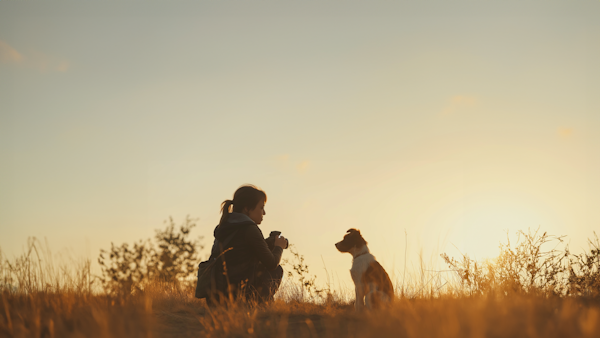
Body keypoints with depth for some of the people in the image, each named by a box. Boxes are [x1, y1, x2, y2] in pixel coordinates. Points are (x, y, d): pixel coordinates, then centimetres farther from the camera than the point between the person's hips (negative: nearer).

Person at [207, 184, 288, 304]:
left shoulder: (223, 228, 14)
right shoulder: (249, 229, -11)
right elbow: (271, 264, -7)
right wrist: (279, 247, 14)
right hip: (238, 296, -8)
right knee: (277, 270, 12)